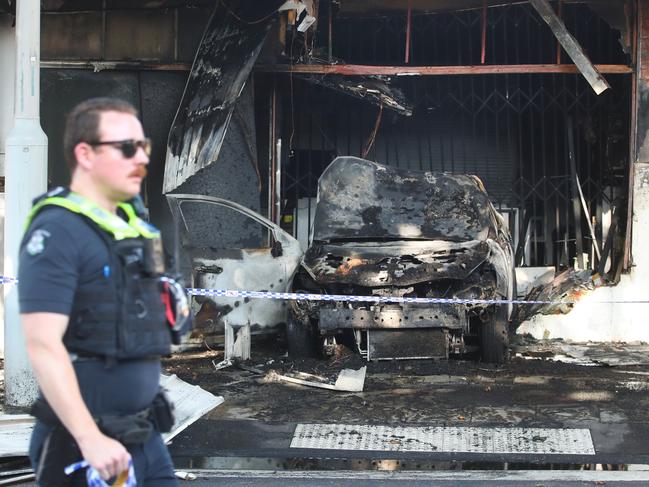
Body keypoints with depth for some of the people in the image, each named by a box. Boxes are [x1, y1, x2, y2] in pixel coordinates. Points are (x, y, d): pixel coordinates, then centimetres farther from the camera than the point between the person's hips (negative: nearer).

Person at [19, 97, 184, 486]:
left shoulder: (132, 226, 12)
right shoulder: (58, 231, -14)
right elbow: (43, 345, -21)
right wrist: (90, 439, -25)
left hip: (145, 436, 8)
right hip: (85, 443, -8)